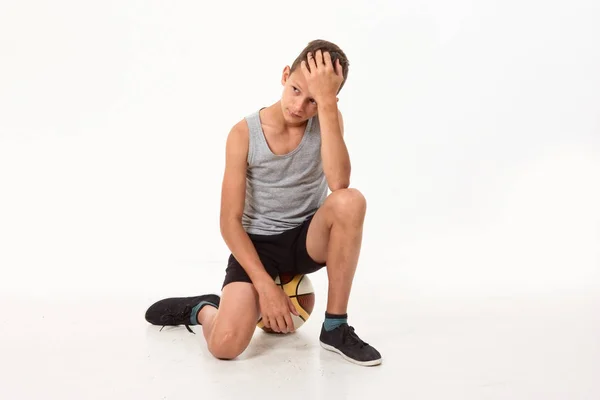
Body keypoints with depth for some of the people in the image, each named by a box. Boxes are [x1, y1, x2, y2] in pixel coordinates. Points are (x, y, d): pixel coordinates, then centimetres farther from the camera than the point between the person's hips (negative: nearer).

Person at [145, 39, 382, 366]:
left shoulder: (329, 120, -8)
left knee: (350, 200, -33)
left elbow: (338, 183, -29)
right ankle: (202, 309, 16)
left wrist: (327, 101, -32)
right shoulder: (244, 134, -13)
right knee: (225, 345, -25)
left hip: (308, 239, 2)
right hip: (258, 244, -2)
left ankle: (335, 327, -17)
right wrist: (265, 284, -21)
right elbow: (230, 221, -12)